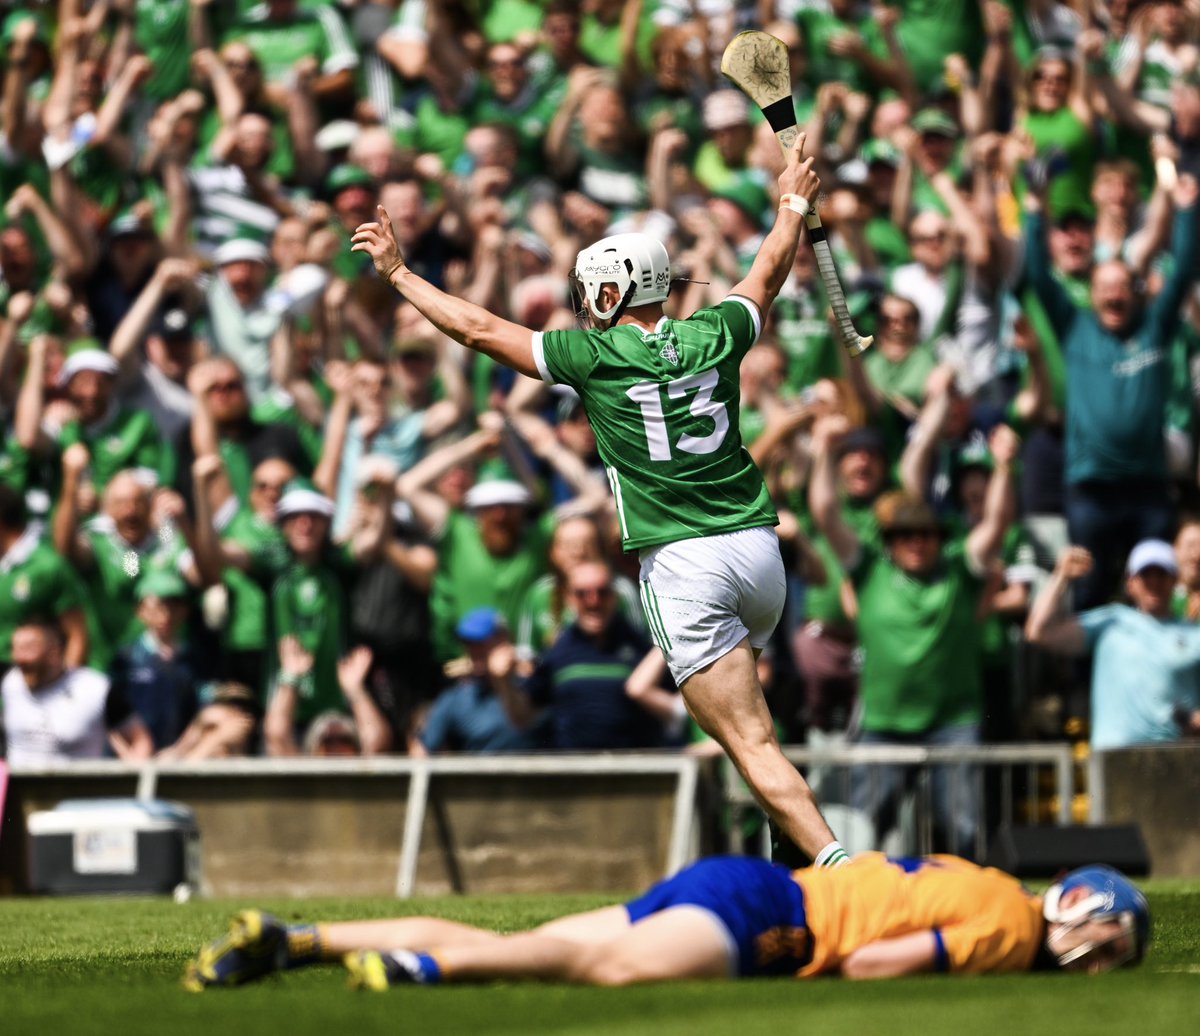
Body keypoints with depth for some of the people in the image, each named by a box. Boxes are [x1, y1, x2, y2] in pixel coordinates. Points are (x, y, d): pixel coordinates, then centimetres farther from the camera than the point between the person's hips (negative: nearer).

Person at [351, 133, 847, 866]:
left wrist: (398, 272, 17)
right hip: (758, 546, 5)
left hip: (684, 565, -5)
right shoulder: (713, 338, 9)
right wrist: (794, 206, 48)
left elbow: (479, 329, 6)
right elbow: (768, 279, 31)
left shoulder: (596, 357, -2)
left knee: (753, 743, -9)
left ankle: (836, 863, -22)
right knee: (744, 723, 28)